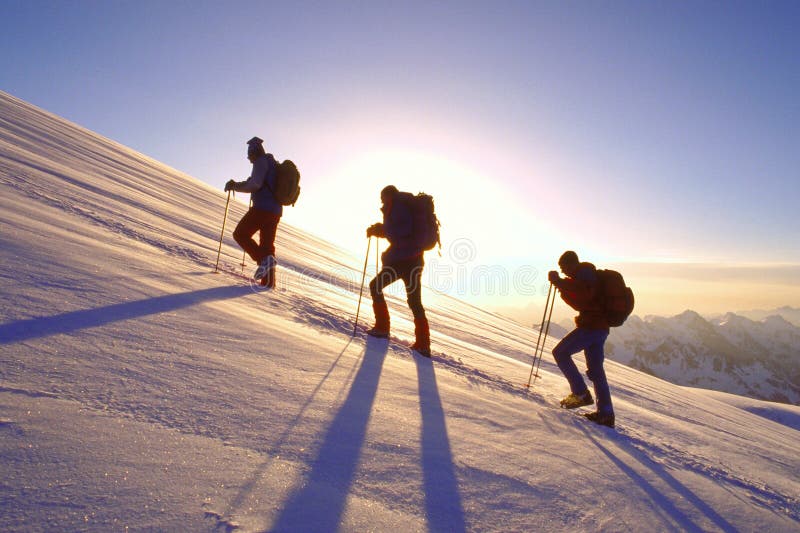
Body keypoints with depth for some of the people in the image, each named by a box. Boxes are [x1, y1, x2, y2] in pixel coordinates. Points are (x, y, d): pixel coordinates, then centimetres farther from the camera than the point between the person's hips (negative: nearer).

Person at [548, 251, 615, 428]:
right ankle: (606, 413, 13)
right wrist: (563, 286, 15)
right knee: (596, 370, 11)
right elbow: (579, 303, 28)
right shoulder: (586, 276, 23)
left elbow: (583, 295, -28)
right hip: (600, 327, 10)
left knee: (561, 352, -5)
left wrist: (559, 282, -23)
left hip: (591, 326, -10)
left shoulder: (585, 273, -8)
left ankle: (581, 393, -5)